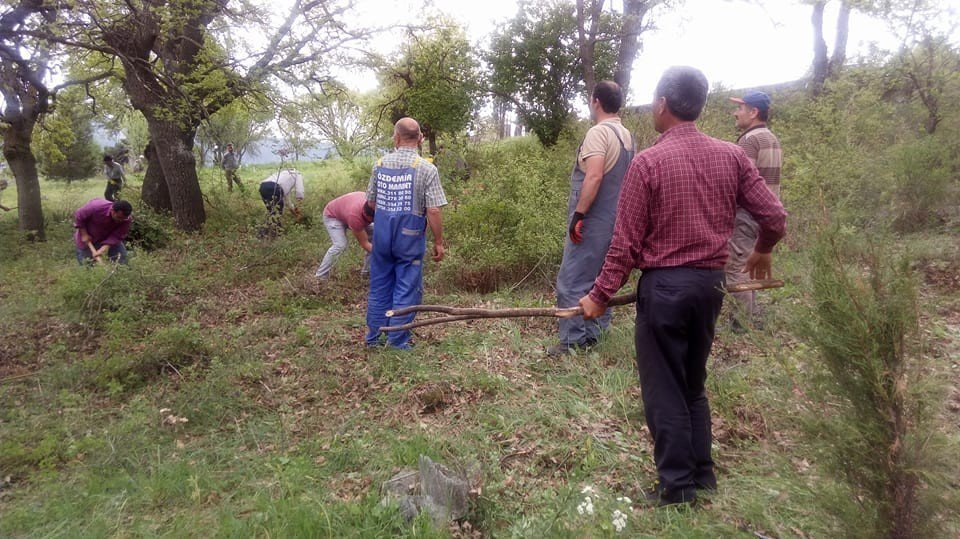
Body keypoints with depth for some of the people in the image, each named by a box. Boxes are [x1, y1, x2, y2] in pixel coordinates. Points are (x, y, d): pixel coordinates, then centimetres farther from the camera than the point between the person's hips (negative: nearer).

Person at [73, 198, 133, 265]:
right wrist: (84, 235, -18)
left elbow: (116, 236, -26)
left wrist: (101, 250, -35)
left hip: (109, 239, 2)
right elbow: (79, 216, -18)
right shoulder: (96, 207, -34)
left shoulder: (126, 219, -28)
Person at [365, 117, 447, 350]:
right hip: (410, 236, -4)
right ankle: (397, 341, 13)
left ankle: (373, 336, 26)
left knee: (379, 286, 16)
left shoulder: (380, 164, 2)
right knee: (406, 289, 7)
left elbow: (371, 202, 10)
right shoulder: (426, 169, -12)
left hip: (382, 235, 4)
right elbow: (433, 211, -16)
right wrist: (438, 242, -6)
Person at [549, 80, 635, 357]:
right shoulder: (626, 135, 14)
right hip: (614, 220, 9)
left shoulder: (598, 132, -14)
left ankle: (573, 341, -2)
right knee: (600, 278, 15)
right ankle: (595, 333, 22)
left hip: (593, 221, -9)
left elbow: (594, 176, -25)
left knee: (572, 281, -5)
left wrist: (578, 214, -22)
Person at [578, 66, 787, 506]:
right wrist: (762, 252, 25)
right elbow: (774, 216, 4)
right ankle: (702, 476, 29)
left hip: (664, 286, -5)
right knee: (693, 384, 21)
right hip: (710, 284, 6)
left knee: (664, 391, 7)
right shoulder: (731, 156, 3)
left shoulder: (647, 162, -11)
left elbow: (626, 243, -12)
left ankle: (677, 488, 16)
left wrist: (600, 295, -3)